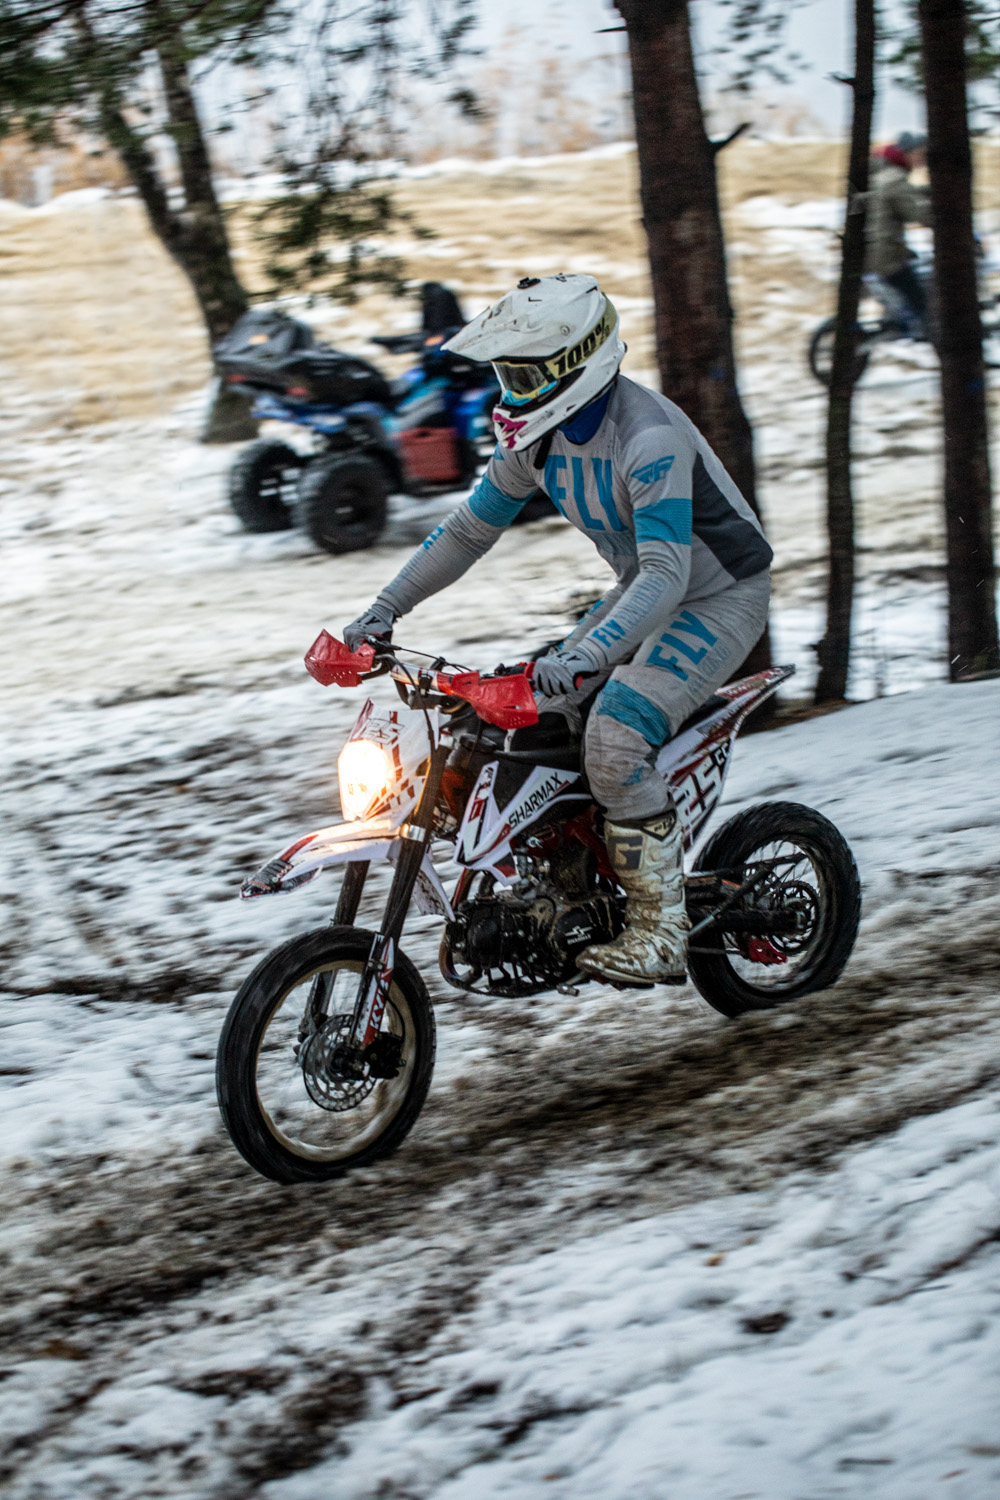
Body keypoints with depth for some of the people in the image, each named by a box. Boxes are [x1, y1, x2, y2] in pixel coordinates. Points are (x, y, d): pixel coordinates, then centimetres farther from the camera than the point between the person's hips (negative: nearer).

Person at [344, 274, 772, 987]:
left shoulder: (649, 436, -31)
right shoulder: (538, 433, -3)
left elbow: (666, 573, -39)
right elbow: (471, 528, 7)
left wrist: (586, 654, -52)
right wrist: (384, 610, -3)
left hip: (722, 598, -9)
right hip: (643, 593, 9)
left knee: (616, 737, -27)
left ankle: (661, 931, -18)